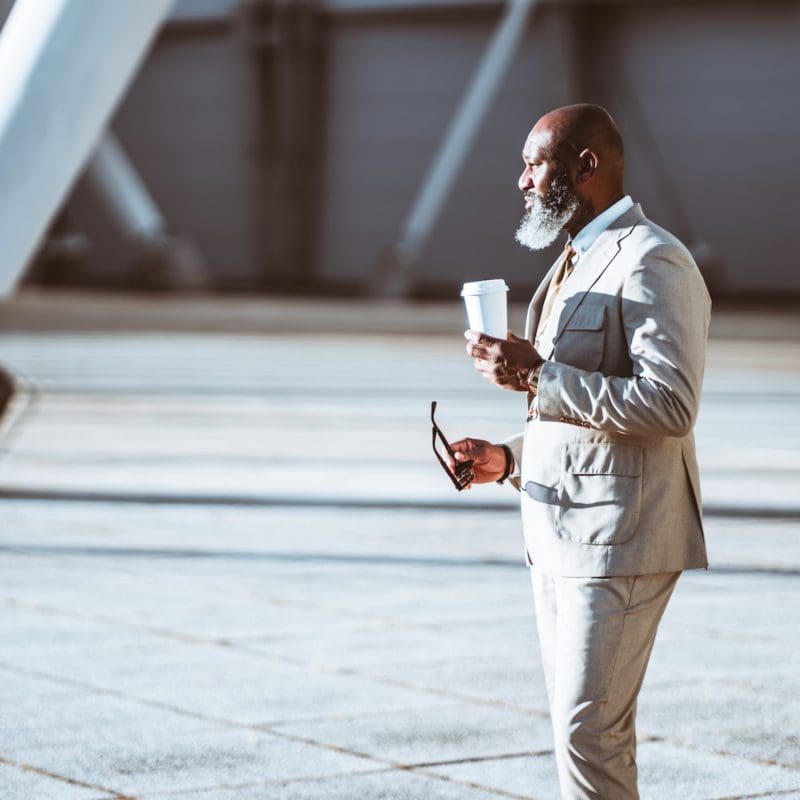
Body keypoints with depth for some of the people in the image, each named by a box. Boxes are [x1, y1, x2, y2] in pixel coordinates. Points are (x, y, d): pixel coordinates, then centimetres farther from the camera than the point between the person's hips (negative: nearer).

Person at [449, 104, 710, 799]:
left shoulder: (651, 262, -13)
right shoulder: (574, 263, 19)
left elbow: (668, 404, -23)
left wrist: (537, 376, -22)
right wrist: (511, 457, 12)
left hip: (617, 536, -10)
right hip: (559, 532, 10)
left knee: (589, 732, -11)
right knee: (578, 729, 12)